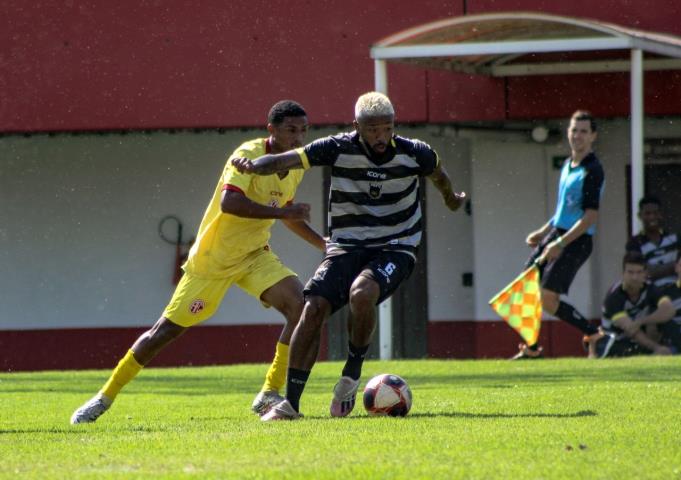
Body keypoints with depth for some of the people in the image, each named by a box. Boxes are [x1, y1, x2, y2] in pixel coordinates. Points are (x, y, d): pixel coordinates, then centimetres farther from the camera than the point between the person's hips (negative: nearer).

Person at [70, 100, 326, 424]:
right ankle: (105, 397, 15)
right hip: (212, 259, -6)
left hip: (254, 255, 6)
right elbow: (228, 203, -39)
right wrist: (281, 212, -35)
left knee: (300, 304, -18)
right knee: (167, 329, -1)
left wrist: (321, 243, 16)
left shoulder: (295, 167, 3)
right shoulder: (248, 155, -21)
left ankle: (270, 395, -11)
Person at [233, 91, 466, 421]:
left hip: (396, 248, -1)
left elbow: (438, 174, 18)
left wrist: (450, 198, 38)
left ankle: (352, 374, -10)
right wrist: (254, 166, -41)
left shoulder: (415, 154, -6)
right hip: (346, 246, 1)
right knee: (313, 309, -18)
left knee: (361, 293, -33)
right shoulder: (338, 149, -10)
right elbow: (286, 160, -20)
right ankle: (291, 403, -9)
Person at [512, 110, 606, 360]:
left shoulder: (592, 171, -16)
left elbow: (590, 217, -20)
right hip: (556, 233, 9)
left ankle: (593, 335, 0)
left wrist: (560, 243, -22)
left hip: (576, 241, -9)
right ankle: (531, 348, 21)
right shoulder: (568, 164, 12)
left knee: (548, 299, -14)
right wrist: (543, 232, 20)